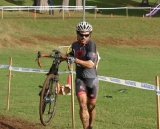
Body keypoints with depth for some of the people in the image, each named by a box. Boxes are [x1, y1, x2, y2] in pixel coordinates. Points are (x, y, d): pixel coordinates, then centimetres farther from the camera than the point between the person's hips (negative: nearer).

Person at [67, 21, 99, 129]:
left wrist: (75, 60, -39)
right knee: (83, 104, -16)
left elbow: (90, 64, -29)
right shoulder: (74, 45, 1)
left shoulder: (91, 45, -18)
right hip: (80, 79, 3)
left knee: (91, 106, 11)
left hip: (92, 79, -3)